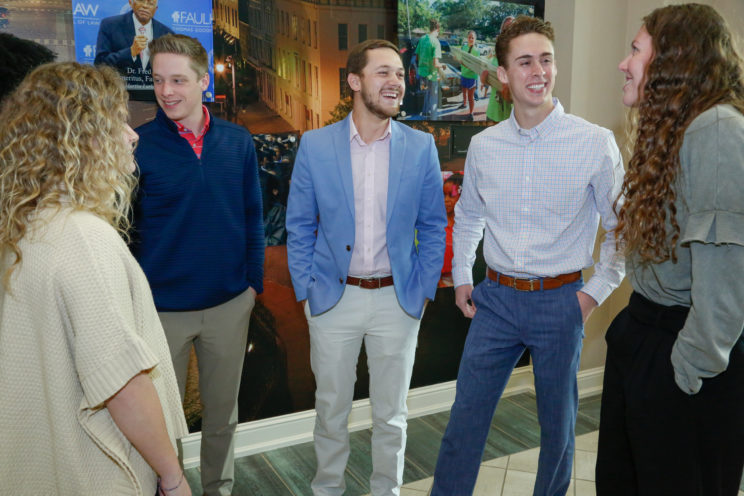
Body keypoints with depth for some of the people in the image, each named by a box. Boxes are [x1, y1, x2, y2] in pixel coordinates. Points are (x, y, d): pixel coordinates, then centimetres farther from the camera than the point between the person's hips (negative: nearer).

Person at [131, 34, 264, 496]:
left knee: (223, 409, 18)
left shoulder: (238, 142, -1)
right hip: (162, 308, -2)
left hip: (230, 303, 3)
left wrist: (253, 281, 5)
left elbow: (253, 216, 6)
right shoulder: (138, 146, -9)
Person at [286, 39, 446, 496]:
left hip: (398, 299, 1)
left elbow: (433, 226, 4)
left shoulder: (421, 147, -2)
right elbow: (299, 227, 2)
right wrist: (305, 290, -2)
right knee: (331, 408, 14)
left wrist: (424, 289, -1)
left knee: (391, 414, 14)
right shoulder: (315, 145, -4)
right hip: (333, 298, 0)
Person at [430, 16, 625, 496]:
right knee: (466, 416, 8)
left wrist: (595, 292, -6)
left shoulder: (596, 142, -9)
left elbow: (622, 229, -2)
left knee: (558, 424, 14)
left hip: (560, 301, -2)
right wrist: (461, 277, 13)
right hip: (496, 297, 2)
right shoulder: (483, 146, 1)